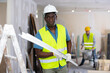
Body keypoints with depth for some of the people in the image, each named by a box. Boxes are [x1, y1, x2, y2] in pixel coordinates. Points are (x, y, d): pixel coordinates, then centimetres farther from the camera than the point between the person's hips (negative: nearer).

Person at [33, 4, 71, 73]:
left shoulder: (63, 29, 0)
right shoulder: (40, 33, -12)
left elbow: (68, 41, 19)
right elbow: (38, 53, -13)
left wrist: (69, 53, 4)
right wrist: (53, 53, -24)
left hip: (62, 64, 4)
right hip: (48, 67, -3)